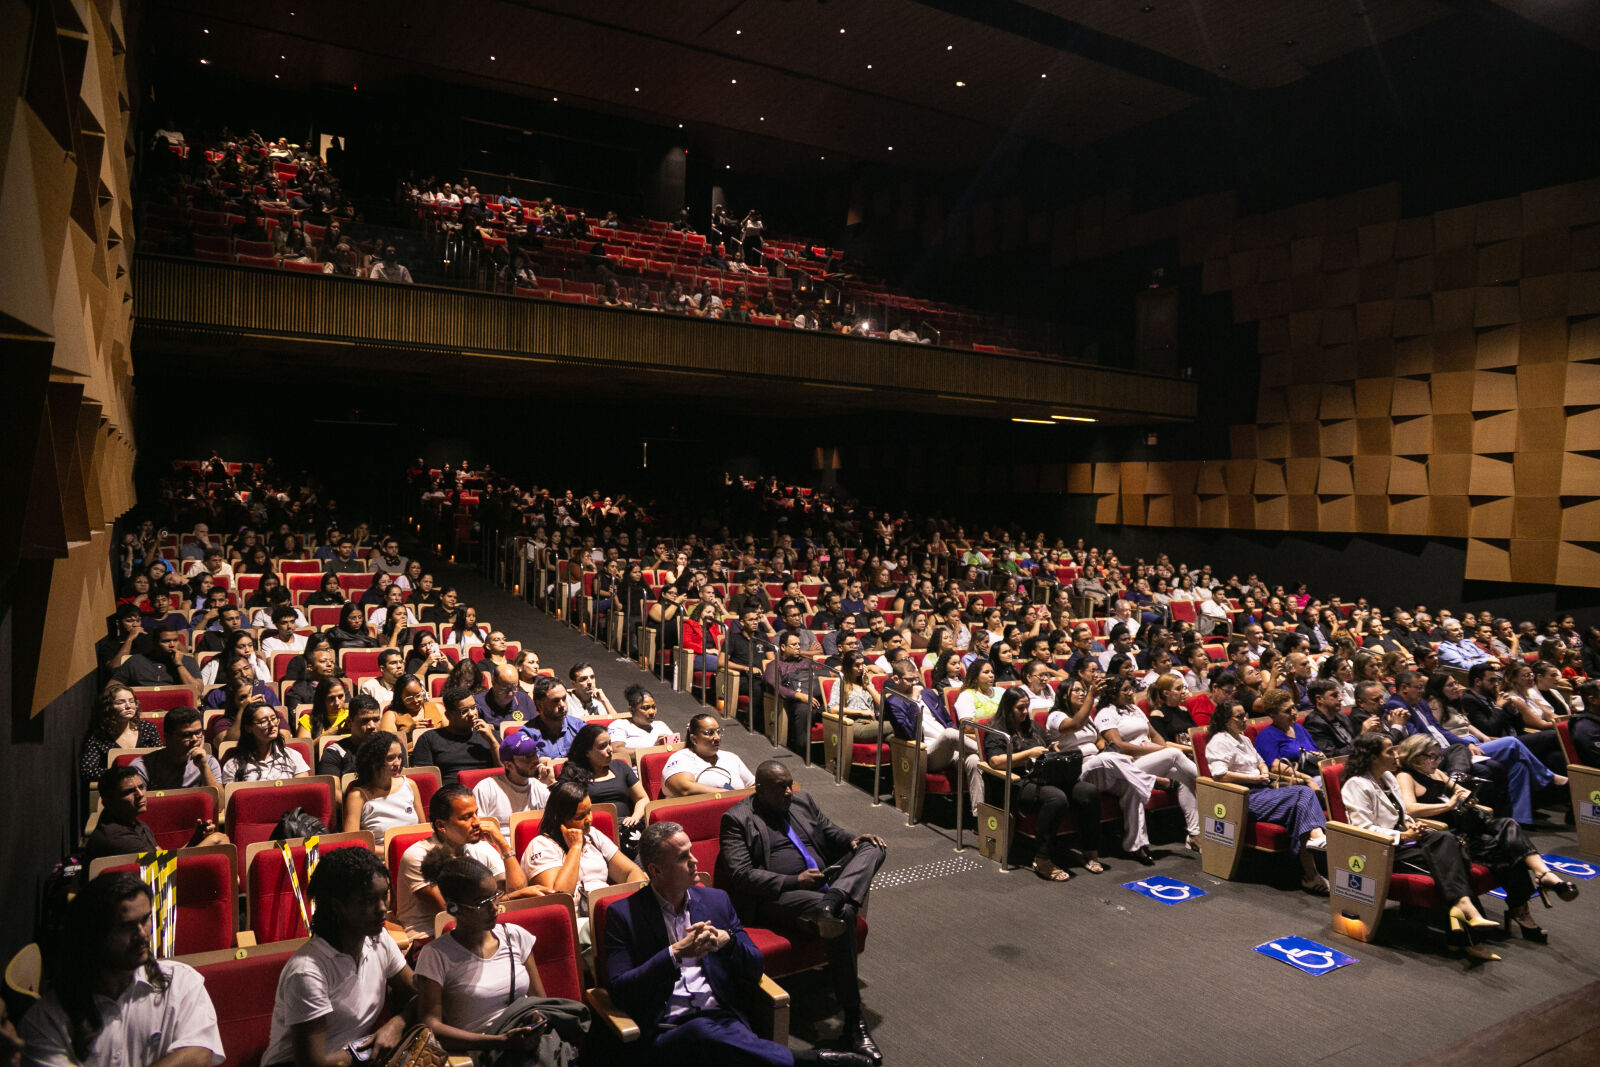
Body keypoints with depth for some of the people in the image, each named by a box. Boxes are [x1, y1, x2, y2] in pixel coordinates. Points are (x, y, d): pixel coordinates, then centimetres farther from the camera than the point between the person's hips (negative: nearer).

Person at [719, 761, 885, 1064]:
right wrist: (794, 882, -17)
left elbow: (832, 832, 25)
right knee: (844, 913, -33)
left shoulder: (802, 802, 19)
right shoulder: (737, 819, -1)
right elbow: (741, 875, -9)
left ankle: (831, 902, -41)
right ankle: (853, 1022, -24)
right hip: (779, 898, -7)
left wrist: (853, 839, 0)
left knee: (873, 847, -13)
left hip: (825, 882, 7)